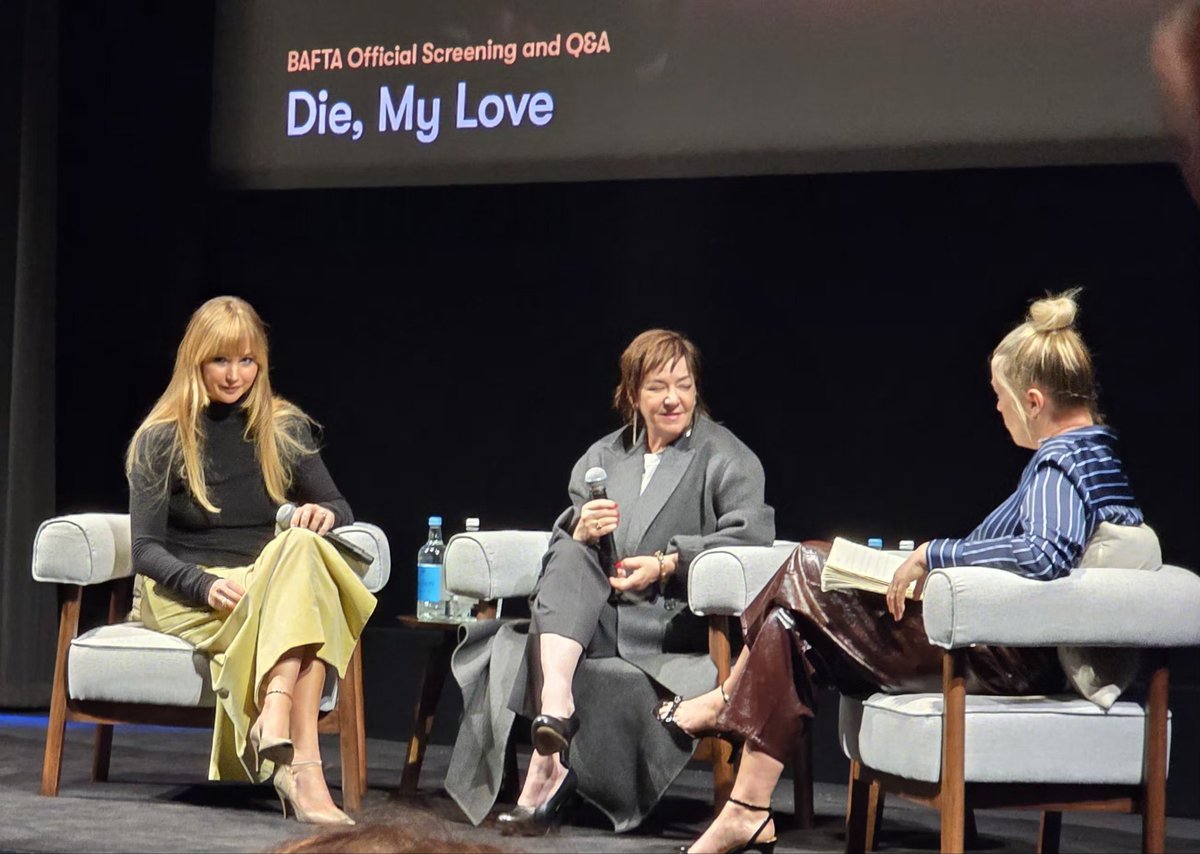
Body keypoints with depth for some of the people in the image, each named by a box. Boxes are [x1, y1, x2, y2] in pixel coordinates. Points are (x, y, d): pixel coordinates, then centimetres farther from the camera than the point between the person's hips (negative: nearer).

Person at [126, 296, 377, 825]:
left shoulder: (286, 430, 13)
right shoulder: (160, 441, 5)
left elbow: (341, 511, 15)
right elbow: (146, 550, -2)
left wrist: (325, 515, -11)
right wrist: (206, 585, -22)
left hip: (274, 585, 3)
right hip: (185, 597, -3)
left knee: (302, 548, -34)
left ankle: (274, 723, -52)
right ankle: (303, 765, -52)